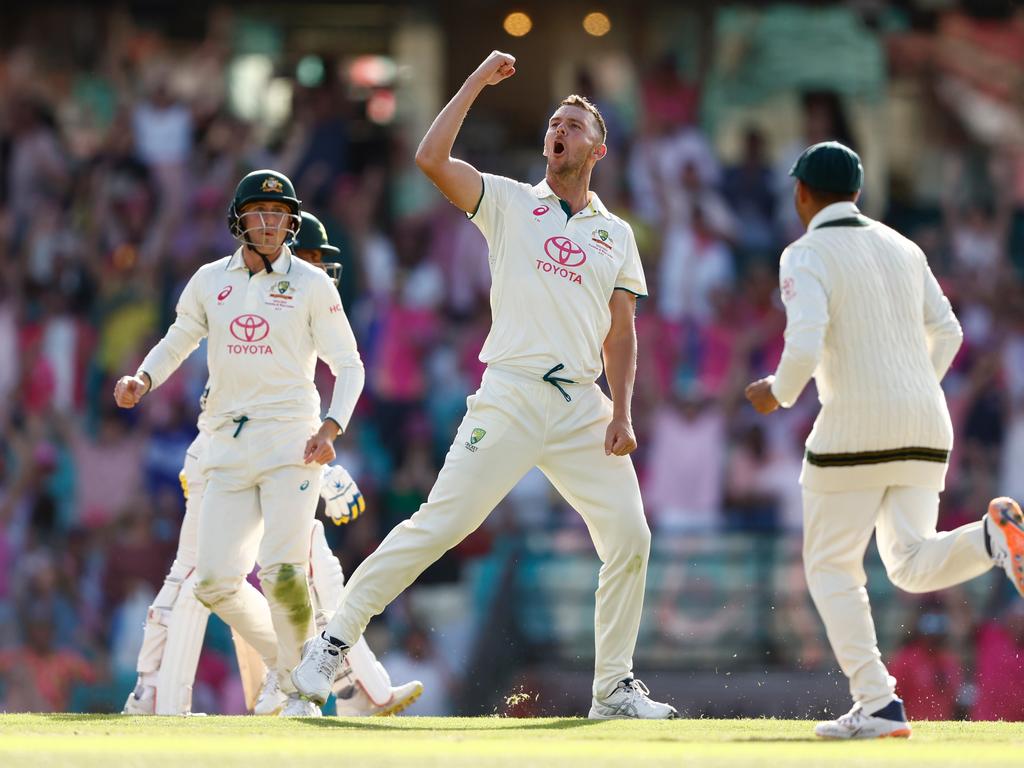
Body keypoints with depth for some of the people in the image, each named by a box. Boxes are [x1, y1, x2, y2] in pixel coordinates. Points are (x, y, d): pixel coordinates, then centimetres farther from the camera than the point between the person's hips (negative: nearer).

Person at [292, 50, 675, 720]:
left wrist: (621, 413, 1)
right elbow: (431, 159, -7)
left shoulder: (616, 234, 16)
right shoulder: (509, 203, 8)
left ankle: (614, 688, 8)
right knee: (441, 524, -12)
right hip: (511, 396, -4)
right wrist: (479, 82, -3)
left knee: (630, 538, -4)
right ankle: (333, 643, -6)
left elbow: (621, 333, 14)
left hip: (583, 407, 4)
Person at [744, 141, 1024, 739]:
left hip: (855, 428, -6)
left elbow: (805, 345, -20)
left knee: (831, 567, 7)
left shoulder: (807, 256, -7)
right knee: (913, 567, 7)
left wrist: (778, 393, 0)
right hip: (925, 430, 6)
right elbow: (947, 333, 19)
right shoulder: (902, 248, 14)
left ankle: (878, 705, -4)